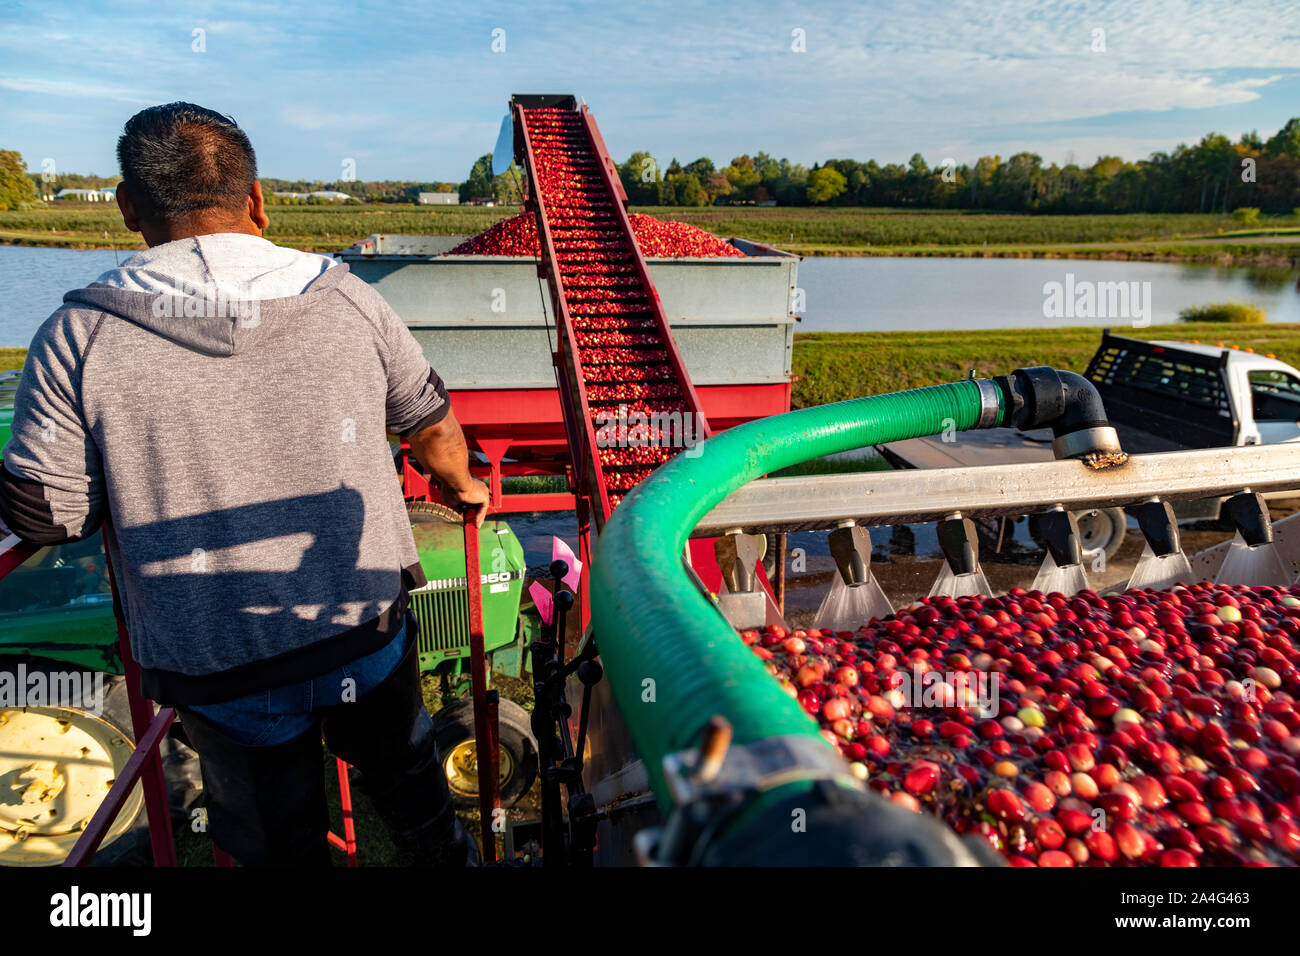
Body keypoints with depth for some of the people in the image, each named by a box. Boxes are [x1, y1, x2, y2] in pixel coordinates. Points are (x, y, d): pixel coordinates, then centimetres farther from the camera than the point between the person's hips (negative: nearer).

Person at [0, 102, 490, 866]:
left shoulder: (79, 338, -14)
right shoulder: (348, 301, -8)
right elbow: (432, 425, 3)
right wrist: (462, 488, 24)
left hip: (221, 669, -1)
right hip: (366, 632, 2)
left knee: (280, 842, 24)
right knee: (406, 776, 29)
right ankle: (446, 858, 53)